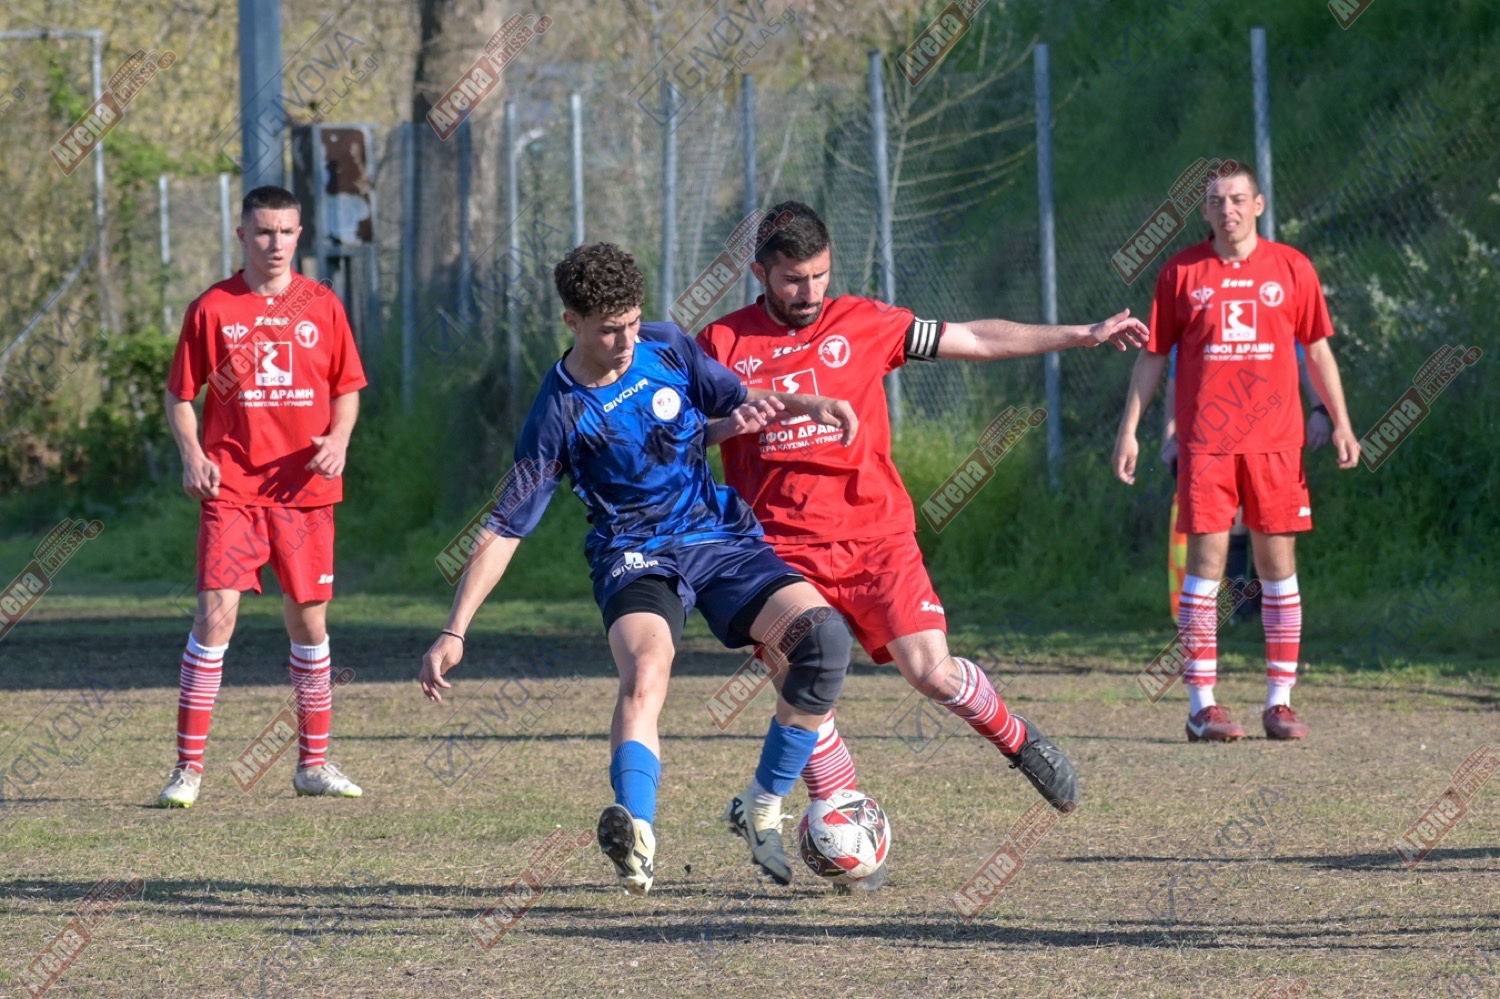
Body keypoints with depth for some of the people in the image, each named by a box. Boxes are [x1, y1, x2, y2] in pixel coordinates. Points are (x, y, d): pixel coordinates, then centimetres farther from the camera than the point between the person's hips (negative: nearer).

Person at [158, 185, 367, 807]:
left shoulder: (321, 307, 7)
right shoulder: (212, 309, 1)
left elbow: (347, 389, 14)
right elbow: (179, 395, 6)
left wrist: (339, 437, -6)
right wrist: (191, 454, -10)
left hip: (304, 489, 2)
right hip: (231, 490, -2)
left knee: (309, 621, 7)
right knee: (215, 615, -12)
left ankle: (313, 764, 19)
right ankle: (189, 767, -8)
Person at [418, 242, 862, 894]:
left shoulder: (666, 347, 1)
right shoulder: (560, 413, -9)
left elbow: (740, 403, 17)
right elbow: (504, 527, -7)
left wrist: (810, 406, -4)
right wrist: (454, 633, -12)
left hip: (725, 541, 4)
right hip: (636, 558, -4)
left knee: (822, 636, -21)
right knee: (645, 669, -36)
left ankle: (761, 812, -5)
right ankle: (637, 839, -56)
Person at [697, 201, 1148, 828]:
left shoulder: (861, 323, 5)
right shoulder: (723, 342, 2)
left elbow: (975, 340, 8)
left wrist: (1084, 335, 5)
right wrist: (732, 420, -16)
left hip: (875, 535, 0)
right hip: (784, 549, 0)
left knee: (933, 673, -11)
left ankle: (1016, 738, 18)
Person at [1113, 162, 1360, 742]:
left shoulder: (1291, 268, 6)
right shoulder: (1181, 273, 5)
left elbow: (1317, 349, 11)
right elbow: (1152, 355, 10)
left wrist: (1340, 424, 4)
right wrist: (1130, 428, 5)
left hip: (1275, 440, 1)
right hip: (1205, 441, -1)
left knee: (1278, 563, 1)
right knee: (1207, 559, -5)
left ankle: (1280, 701, 6)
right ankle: (1201, 705, -4)